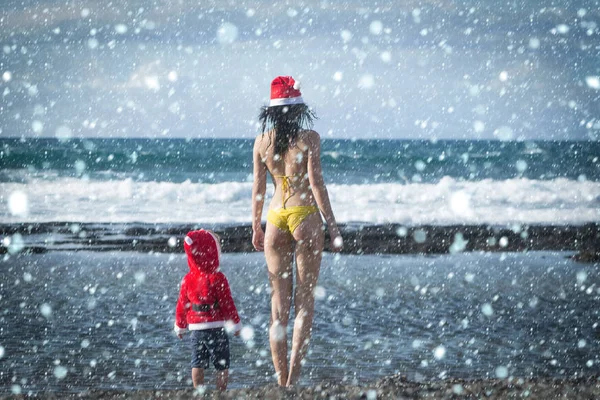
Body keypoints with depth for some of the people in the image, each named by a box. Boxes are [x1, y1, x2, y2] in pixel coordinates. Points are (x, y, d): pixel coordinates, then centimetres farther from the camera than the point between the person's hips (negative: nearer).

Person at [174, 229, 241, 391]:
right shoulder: (217, 278, -14)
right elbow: (227, 303, -11)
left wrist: (180, 327, 20)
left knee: (197, 364, 9)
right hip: (216, 327, -5)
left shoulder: (188, 279, 2)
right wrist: (236, 324, 0)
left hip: (195, 327, 5)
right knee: (222, 365, 4)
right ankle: (221, 391, 2)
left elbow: (182, 304, 8)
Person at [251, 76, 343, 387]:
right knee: (305, 300, 3)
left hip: (275, 219, 3)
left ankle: (281, 381, 9)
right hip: (305, 215, -3)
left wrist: (255, 227, 17)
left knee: (279, 302, 9)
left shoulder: (262, 141, 4)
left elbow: (258, 188, 7)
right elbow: (316, 183, -10)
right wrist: (332, 224, -5)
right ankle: (293, 377, -7)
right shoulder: (309, 138, -7)